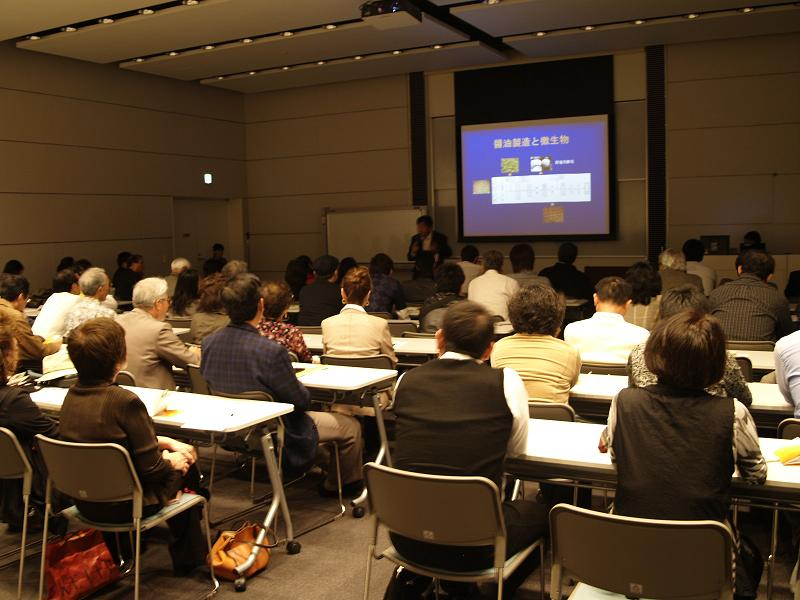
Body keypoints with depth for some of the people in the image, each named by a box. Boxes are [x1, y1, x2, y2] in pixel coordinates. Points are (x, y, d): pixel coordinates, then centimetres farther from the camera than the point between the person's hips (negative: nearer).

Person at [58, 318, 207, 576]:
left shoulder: (72, 395, -4)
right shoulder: (125, 401, -27)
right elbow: (151, 468, -21)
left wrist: (167, 442, 9)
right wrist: (172, 461, -1)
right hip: (123, 505, -7)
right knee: (185, 468, 18)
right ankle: (188, 557, 32)